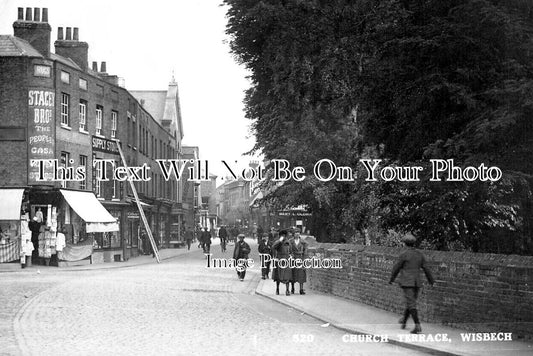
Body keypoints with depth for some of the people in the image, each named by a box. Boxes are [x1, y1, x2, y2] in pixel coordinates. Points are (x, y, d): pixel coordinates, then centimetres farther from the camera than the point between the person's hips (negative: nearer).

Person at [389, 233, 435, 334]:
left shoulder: (404, 255, -11)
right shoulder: (419, 254, 4)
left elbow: (396, 268, -3)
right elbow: (426, 268, 10)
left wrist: (391, 279, 12)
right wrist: (431, 280, 22)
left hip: (407, 282, -6)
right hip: (417, 282, 6)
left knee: (411, 304, -8)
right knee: (410, 302, 19)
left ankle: (418, 326, -19)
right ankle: (403, 322, 36)